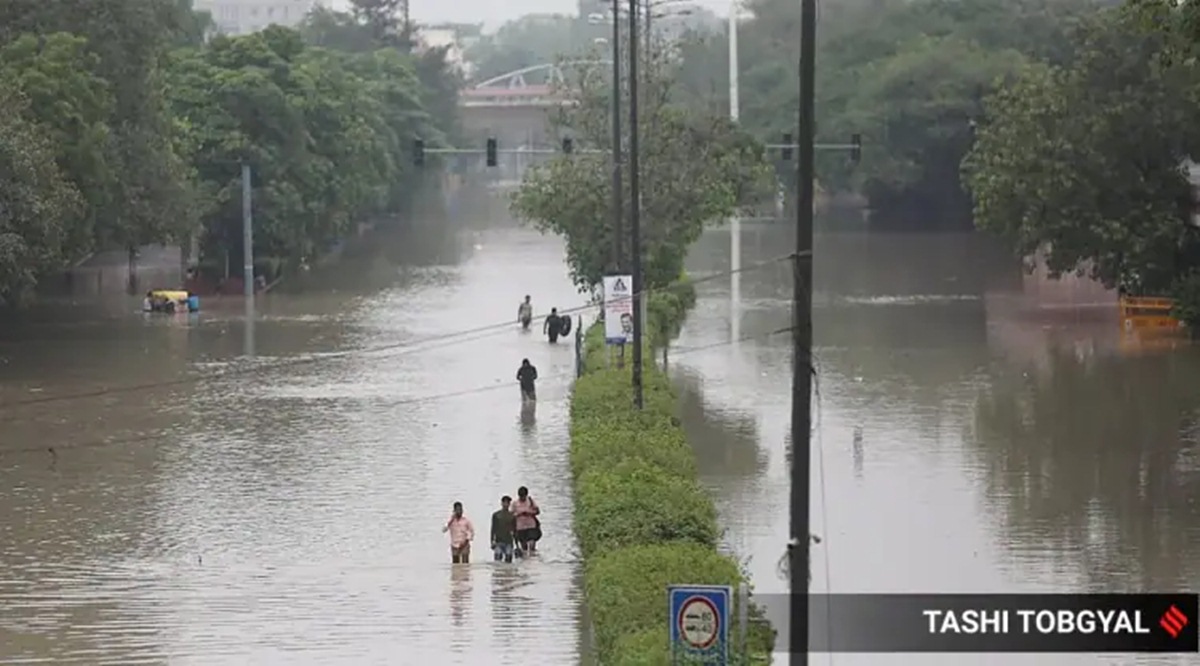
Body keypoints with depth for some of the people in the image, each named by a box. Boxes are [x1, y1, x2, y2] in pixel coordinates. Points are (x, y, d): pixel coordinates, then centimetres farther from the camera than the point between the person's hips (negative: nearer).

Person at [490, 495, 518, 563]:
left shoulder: (512, 516, 8)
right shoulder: (496, 515, 4)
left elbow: (515, 530, 12)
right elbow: (493, 529, 4)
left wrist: (516, 542, 9)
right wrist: (492, 541, -3)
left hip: (509, 542, 2)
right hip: (499, 541, -2)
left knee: (508, 560, -2)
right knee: (498, 557, -11)